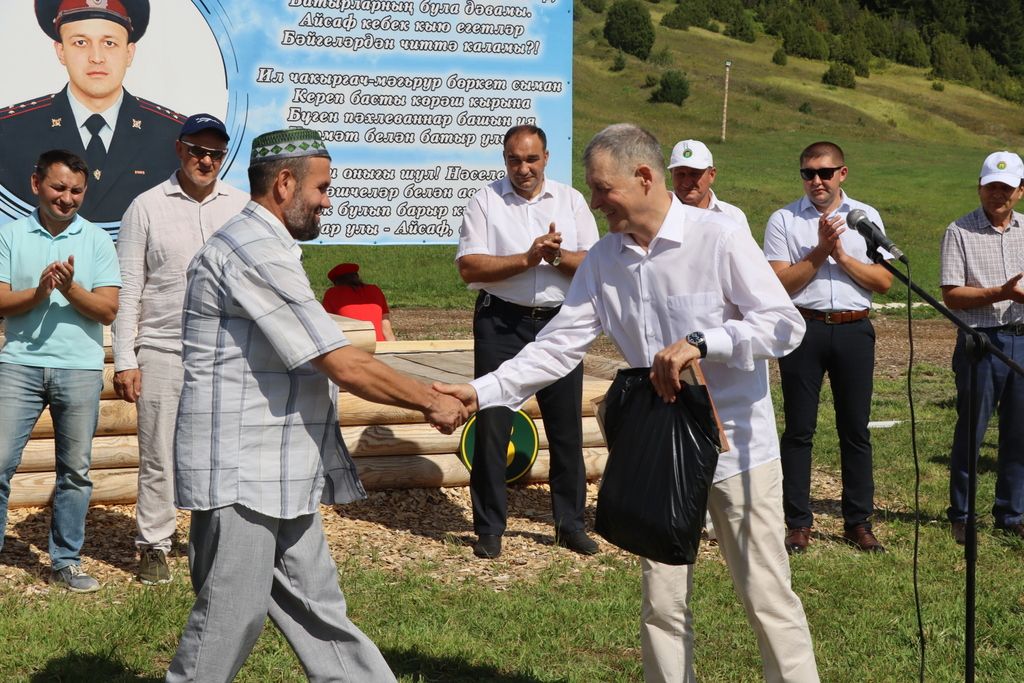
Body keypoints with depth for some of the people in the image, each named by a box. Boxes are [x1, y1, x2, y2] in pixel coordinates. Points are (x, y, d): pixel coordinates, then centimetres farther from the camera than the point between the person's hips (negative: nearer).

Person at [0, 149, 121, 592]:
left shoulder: (96, 240, 5)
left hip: (79, 368, 1)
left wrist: (71, 289, -17)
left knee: (75, 470, 6)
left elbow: (108, 309, -1)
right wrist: (38, 293, -19)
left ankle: (66, 561, 17)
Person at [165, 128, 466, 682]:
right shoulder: (256, 253, -18)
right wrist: (432, 402, -8)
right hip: (241, 473, -10)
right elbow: (345, 366, -19)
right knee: (231, 616, -2)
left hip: (279, 473, 11)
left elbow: (324, 365, 18)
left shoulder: (264, 248, 17)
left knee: (314, 606, 14)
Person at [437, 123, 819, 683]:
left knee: (767, 597, 0)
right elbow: (558, 346, 1)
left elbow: (784, 324, -16)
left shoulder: (719, 238, -13)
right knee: (662, 604, 10)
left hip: (737, 445, -5)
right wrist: (482, 391, -11)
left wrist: (700, 342, -27)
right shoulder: (602, 260, 3)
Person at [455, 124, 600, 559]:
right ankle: (489, 529, 10)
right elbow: (468, 267, -10)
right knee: (491, 426, 0)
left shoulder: (571, 201, 6)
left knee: (567, 427, 7)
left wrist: (556, 255, -18)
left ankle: (570, 523, 20)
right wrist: (527, 258, -17)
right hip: (501, 323, -2)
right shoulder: (485, 201, 0)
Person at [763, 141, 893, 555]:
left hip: (854, 330, 2)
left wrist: (843, 256, -10)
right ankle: (798, 523, 9)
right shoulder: (784, 221, 2)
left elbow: (884, 281, 1)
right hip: (804, 329, -1)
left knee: (855, 428, 6)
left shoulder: (865, 217, 8)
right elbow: (779, 284, -6)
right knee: (799, 429, 2)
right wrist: (820, 253, -13)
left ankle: (858, 522, 14)